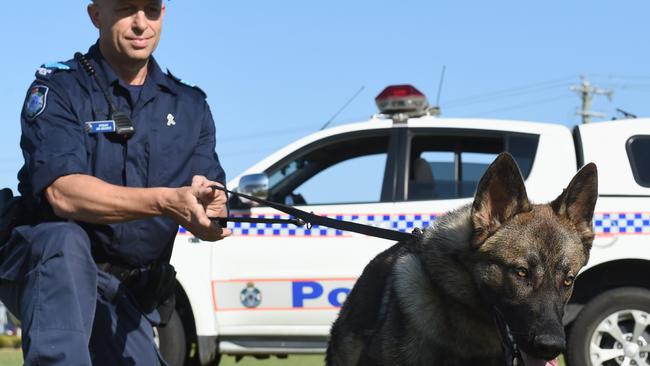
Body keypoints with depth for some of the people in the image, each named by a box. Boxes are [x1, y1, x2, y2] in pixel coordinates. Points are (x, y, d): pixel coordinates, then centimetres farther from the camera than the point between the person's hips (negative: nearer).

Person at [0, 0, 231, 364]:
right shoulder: (58, 88, -3)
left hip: (126, 298, 5)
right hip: (45, 269, -5)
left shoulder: (191, 106, 11)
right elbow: (62, 192, -21)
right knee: (66, 243, -35)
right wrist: (166, 202, -34)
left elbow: (217, 204, 1)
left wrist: (210, 205, -26)